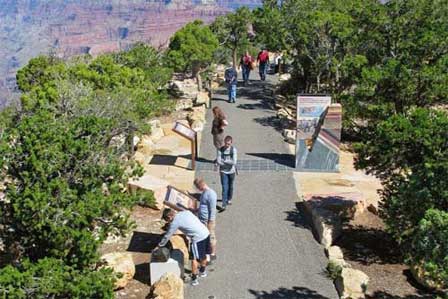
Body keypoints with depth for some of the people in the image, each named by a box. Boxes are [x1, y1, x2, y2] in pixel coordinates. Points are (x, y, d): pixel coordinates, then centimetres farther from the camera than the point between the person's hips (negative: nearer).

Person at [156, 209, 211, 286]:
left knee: (194, 259, 5)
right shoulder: (186, 212, 12)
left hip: (198, 238, -8)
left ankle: (194, 279, 11)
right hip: (206, 233, 8)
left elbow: (167, 236, 2)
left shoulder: (175, 222, -6)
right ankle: (203, 271, 43)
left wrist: (159, 246, 15)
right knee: (203, 255, 25)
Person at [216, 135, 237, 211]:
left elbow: (234, 162, -18)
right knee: (224, 188, -7)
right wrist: (229, 163, -16)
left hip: (231, 171, 1)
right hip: (223, 171, -1)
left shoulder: (233, 149, -11)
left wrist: (224, 160, -15)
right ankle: (224, 205, -7)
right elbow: (218, 162, -15)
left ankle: (229, 199, 41)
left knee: (230, 186, 17)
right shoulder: (220, 150, -10)